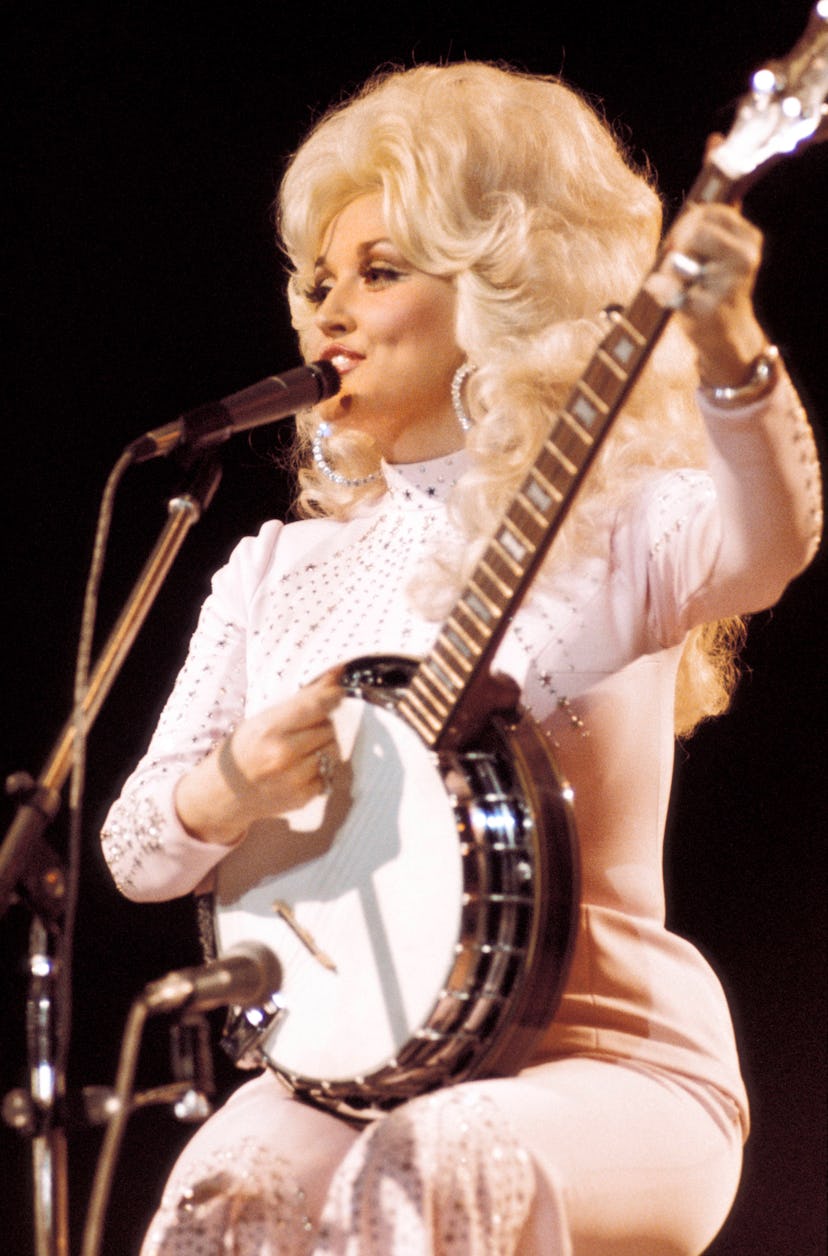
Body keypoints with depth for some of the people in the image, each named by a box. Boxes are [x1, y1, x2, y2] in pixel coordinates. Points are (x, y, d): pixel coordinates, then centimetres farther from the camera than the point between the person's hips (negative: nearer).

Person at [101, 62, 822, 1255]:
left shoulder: (613, 526, -1)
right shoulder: (277, 571, 13)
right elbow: (137, 853, 11)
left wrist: (726, 352, -44)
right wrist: (229, 788, -11)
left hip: (609, 1068, -3)